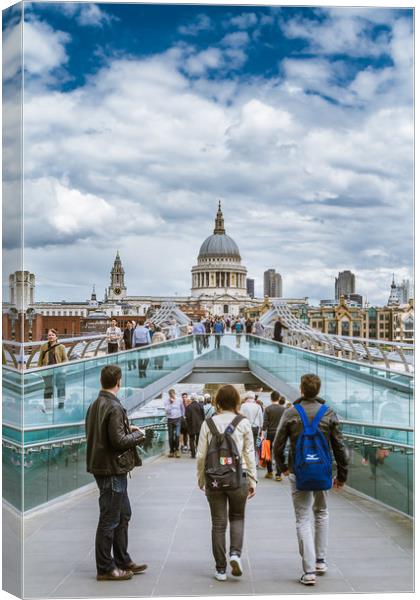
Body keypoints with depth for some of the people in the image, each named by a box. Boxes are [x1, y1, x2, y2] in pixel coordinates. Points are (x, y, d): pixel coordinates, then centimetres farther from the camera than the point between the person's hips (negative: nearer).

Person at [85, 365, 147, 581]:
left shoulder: (95, 405, 8)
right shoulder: (114, 407, -19)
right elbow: (119, 441, -23)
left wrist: (127, 429, 13)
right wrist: (137, 435, -6)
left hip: (101, 466, 9)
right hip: (112, 469, -9)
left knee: (123, 514, 19)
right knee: (110, 519, 1)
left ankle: (123, 561, 28)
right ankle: (105, 568, 11)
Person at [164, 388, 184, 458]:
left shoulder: (179, 401, 3)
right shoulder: (167, 402, 2)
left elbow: (182, 409, 15)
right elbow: (167, 410, -11)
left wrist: (182, 416, 12)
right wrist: (170, 403, -16)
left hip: (177, 419, -1)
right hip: (170, 420, 1)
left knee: (177, 435, -14)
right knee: (171, 436, 5)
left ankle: (177, 450, -2)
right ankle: (171, 451, 15)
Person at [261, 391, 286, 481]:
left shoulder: (268, 409, -5)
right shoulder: (283, 409, -2)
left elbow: (265, 423, -9)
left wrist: (262, 434, -7)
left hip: (270, 433, 0)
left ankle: (269, 472, 19)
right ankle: (278, 475, -1)